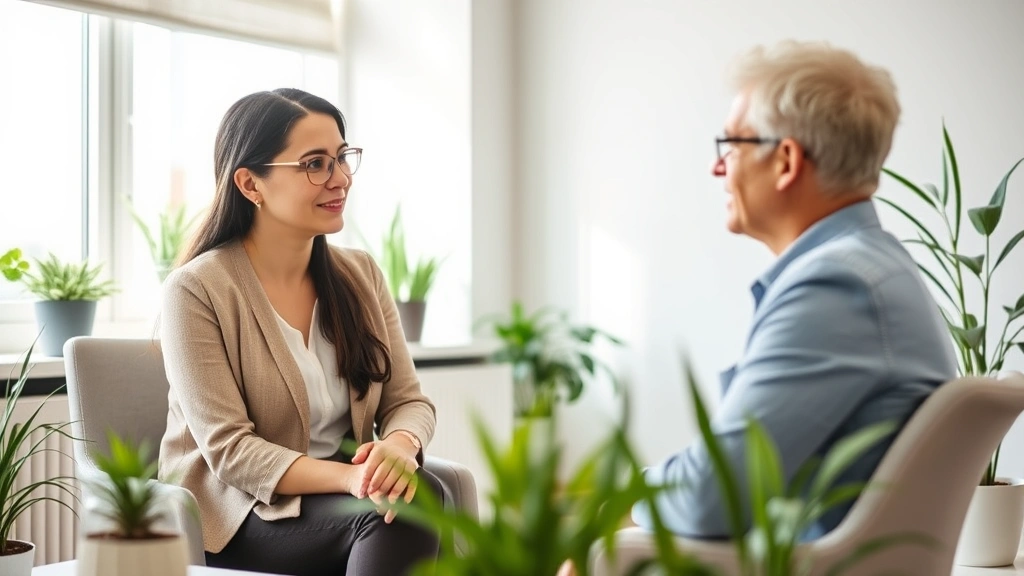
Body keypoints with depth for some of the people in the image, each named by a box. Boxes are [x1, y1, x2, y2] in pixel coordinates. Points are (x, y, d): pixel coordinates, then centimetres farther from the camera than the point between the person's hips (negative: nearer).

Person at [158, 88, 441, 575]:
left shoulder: (360, 275, 7)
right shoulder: (196, 290, -10)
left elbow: (408, 401, 4)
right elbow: (228, 451, -15)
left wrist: (399, 445, -21)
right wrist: (350, 477, -30)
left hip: (338, 495, 5)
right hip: (238, 517, -5)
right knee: (398, 505, -32)